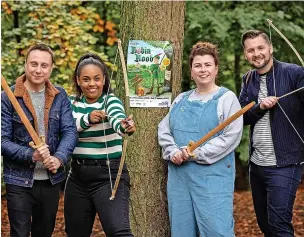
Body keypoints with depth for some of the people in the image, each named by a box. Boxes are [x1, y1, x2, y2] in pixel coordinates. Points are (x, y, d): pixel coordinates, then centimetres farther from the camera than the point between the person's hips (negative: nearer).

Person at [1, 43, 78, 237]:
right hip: (20, 182, -4)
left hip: (52, 180, 4)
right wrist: (31, 155, -25)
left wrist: (59, 158, -22)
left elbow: (70, 132, -4)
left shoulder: (60, 96, 3)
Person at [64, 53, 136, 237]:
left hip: (109, 175, -5)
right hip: (77, 176, 5)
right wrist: (87, 119, -29)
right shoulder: (71, 103, 6)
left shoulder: (111, 101, -7)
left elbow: (118, 120, -30)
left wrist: (126, 127, -53)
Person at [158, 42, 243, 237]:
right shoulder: (181, 99, 16)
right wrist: (172, 152, -6)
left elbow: (231, 136, -11)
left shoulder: (227, 98, -1)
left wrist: (198, 154, -16)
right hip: (179, 175, 6)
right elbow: (164, 129, 14)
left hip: (213, 176, -5)